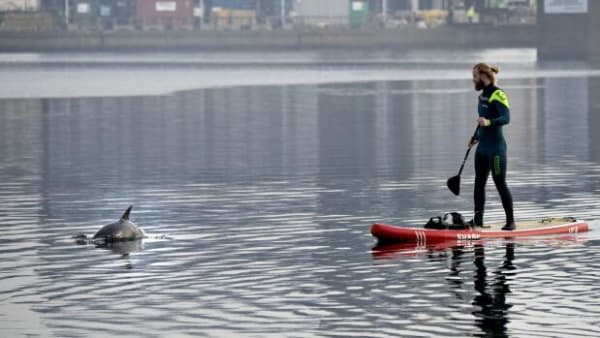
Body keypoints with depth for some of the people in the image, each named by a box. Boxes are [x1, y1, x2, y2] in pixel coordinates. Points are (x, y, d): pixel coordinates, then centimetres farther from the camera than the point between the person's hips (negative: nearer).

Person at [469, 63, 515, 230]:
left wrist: (489, 122, -42)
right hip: (483, 147, 9)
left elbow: (506, 118, -26)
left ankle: (510, 221, 3)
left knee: (500, 184, -5)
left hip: (495, 147, -9)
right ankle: (478, 220, 17)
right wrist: (476, 137, 28)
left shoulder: (497, 94, -15)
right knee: (479, 184, 10)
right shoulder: (482, 95, 12)